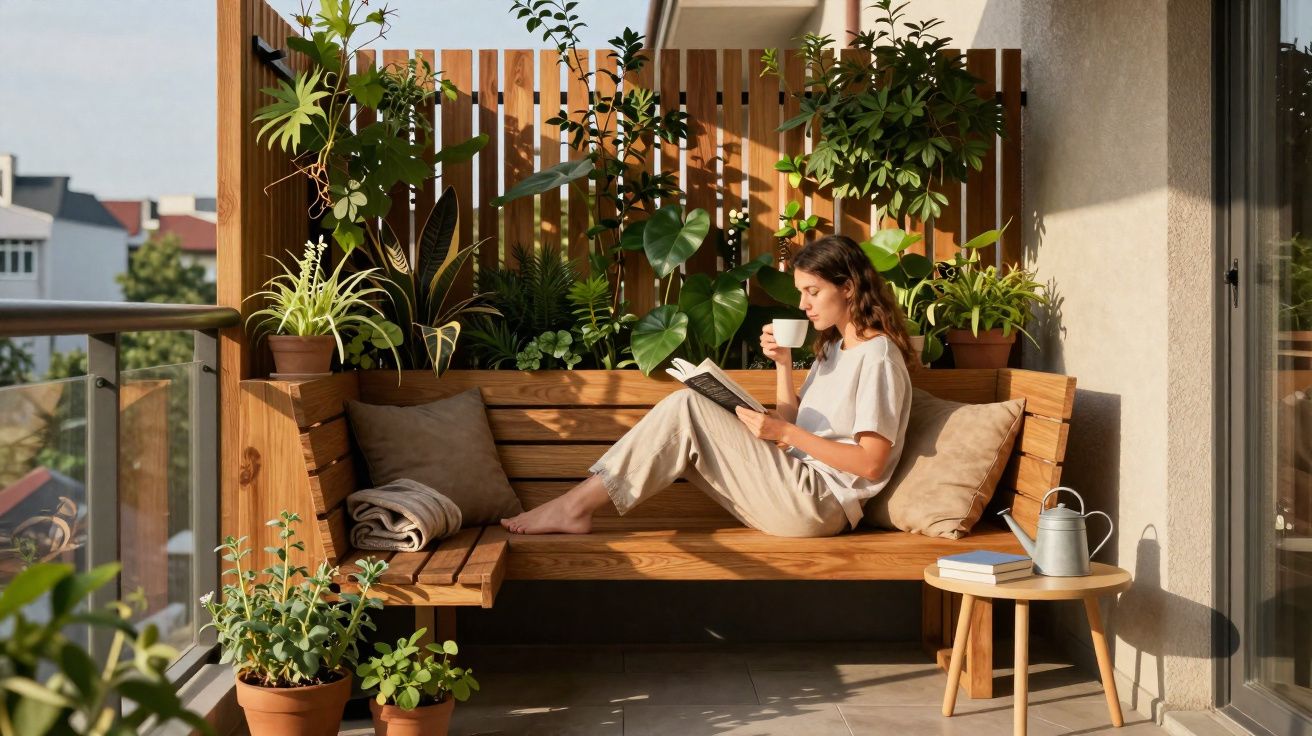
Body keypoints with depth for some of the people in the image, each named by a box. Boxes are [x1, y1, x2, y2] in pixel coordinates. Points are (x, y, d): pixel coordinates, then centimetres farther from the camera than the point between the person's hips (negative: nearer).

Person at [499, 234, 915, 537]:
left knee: (685, 408, -17)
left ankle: (576, 506, -16)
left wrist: (786, 433, -16)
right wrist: (783, 365, 4)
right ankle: (579, 503, -11)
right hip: (795, 489, 9)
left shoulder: (878, 356, -8)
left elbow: (871, 462, -16)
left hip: (819, 502, -9)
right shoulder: (833, 349, 21)